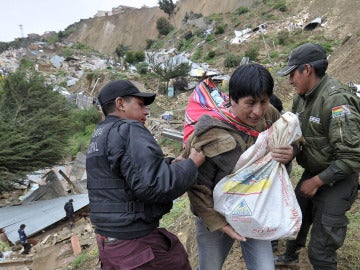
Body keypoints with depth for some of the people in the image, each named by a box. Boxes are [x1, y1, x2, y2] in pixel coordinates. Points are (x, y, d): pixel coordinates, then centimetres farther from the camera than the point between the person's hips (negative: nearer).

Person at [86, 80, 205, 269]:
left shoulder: (99, 136, 12)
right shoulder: (128, 130, -18)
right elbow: (153, 185, -26)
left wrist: (169, 164, 3)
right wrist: (191, 164, -14)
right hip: (136, 243, -9)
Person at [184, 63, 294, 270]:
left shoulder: (270, 115, -12)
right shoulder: (211, 134, -27)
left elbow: (288, 142, 5)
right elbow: (198, 187, -19)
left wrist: (289, 154, -18)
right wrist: (219, 223, -17)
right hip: (216, 217, -3)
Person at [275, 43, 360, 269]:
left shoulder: (336, 100, -26)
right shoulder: (302, 97, 0)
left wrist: (317, 181, -20)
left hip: (336, 180, -8)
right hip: (313, 173, 8)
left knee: (320, 251, -2)